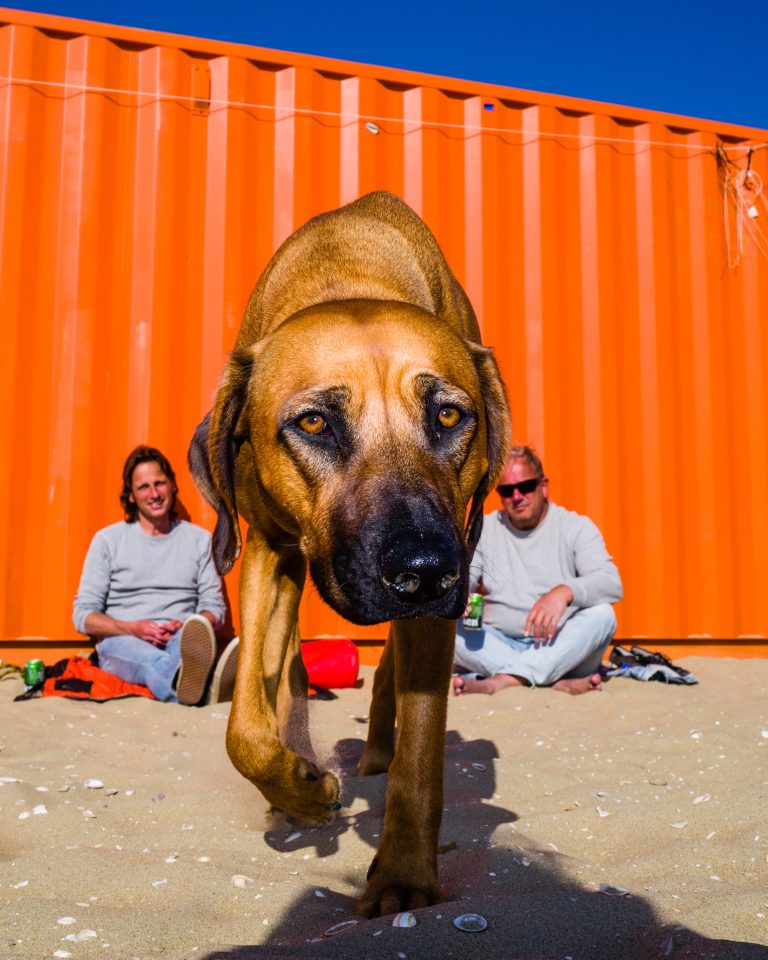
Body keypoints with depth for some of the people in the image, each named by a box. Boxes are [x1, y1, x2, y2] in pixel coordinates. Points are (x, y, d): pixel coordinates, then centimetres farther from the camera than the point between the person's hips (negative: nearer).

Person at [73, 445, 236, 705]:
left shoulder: (199, 539, 14)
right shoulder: (107, 539, 9)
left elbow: (215, 607, 12)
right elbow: (83, 615, 5)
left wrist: (184, 627, -12)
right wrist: (134, 628, -14)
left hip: (180, 639, 1)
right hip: (122, 641, -1)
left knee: (193, 638, -38)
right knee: (147, 655, -40)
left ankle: (187, 681, -75)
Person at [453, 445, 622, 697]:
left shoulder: (576, 527, 3)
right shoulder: (484, 530, 12)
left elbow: (611, 584, -11)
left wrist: (565, 592, -32)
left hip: (560, 651, -1)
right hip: (497, 646, 2)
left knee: (601, 614, -29)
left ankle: (504, 679, -36)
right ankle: (558, 682, -33)